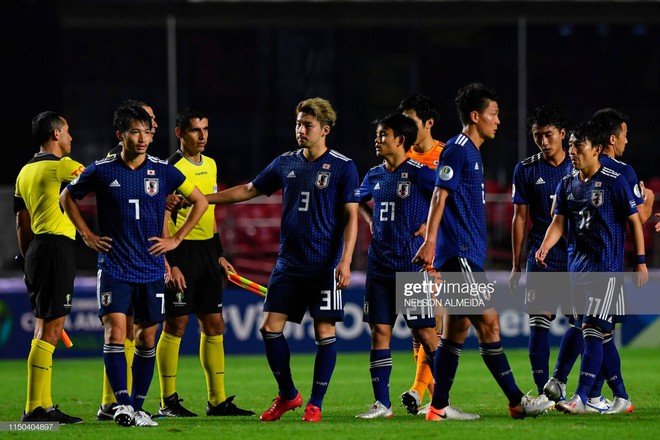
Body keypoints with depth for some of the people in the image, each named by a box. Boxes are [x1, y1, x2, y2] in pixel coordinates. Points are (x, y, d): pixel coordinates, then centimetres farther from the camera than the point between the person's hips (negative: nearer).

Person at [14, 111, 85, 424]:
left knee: (43, 328, 12)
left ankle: (43, 404, 12)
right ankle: (34, 408, -17)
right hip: (57, 248, -9)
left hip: (35, 249, 9)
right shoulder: (61, 166, -9)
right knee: (50, 329, -11)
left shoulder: (25, 172, 17)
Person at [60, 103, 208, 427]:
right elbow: (67, 197, 14)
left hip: (152, 267, 2)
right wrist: (87, 236, 7)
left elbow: (200, 201, 11)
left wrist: (176, 239, 5)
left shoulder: (163, 171, 1)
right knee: (115, 330, -16)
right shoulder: (102, 171, -2)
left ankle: (137, 407, 13)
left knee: (147, 337, 5)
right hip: (114, 266, -2)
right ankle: (122, 404, -19)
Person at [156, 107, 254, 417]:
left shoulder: (210, 165, 14)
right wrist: (171, 264, -18)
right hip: (181, 252, -8)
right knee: (175, 325, -5)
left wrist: (219, 255, 20)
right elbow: (163, 220, -13)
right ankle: (168, 401, 0)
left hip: (206, 251, 8)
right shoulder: (173, 168, -10)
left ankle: (217, 400, 11)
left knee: (214, 325, 7)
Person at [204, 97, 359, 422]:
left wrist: (345, 262, -15)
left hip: (325, 266, -5)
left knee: (324, 331, -4)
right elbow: (249, 190, 19)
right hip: (288, 263, 5)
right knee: (271, 327, 0)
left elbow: (351, 216, -6)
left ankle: (315, 404, 6)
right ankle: (287, 395, 16)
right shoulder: (286, 163, 9)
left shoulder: (342, 167, -4)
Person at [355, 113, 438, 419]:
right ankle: (382, 403, 7)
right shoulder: (375, 176, 12)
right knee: (379, 331, 3)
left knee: (425, 332, -3)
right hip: (379, 265, 6)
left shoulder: (420, 174, -8)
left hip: (412, 265, -6)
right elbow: (353, 201, 30)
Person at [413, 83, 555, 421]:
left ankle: (439, 406, 11)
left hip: (467, 254, 10)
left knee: (457, 329, 9)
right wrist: (430, 240, -25)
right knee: (488, 322, -10)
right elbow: (440, 195, -17)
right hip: (459, 252, -10)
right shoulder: (457, 150, -10)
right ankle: (516, 401, -9)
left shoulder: (471, 152, 20)